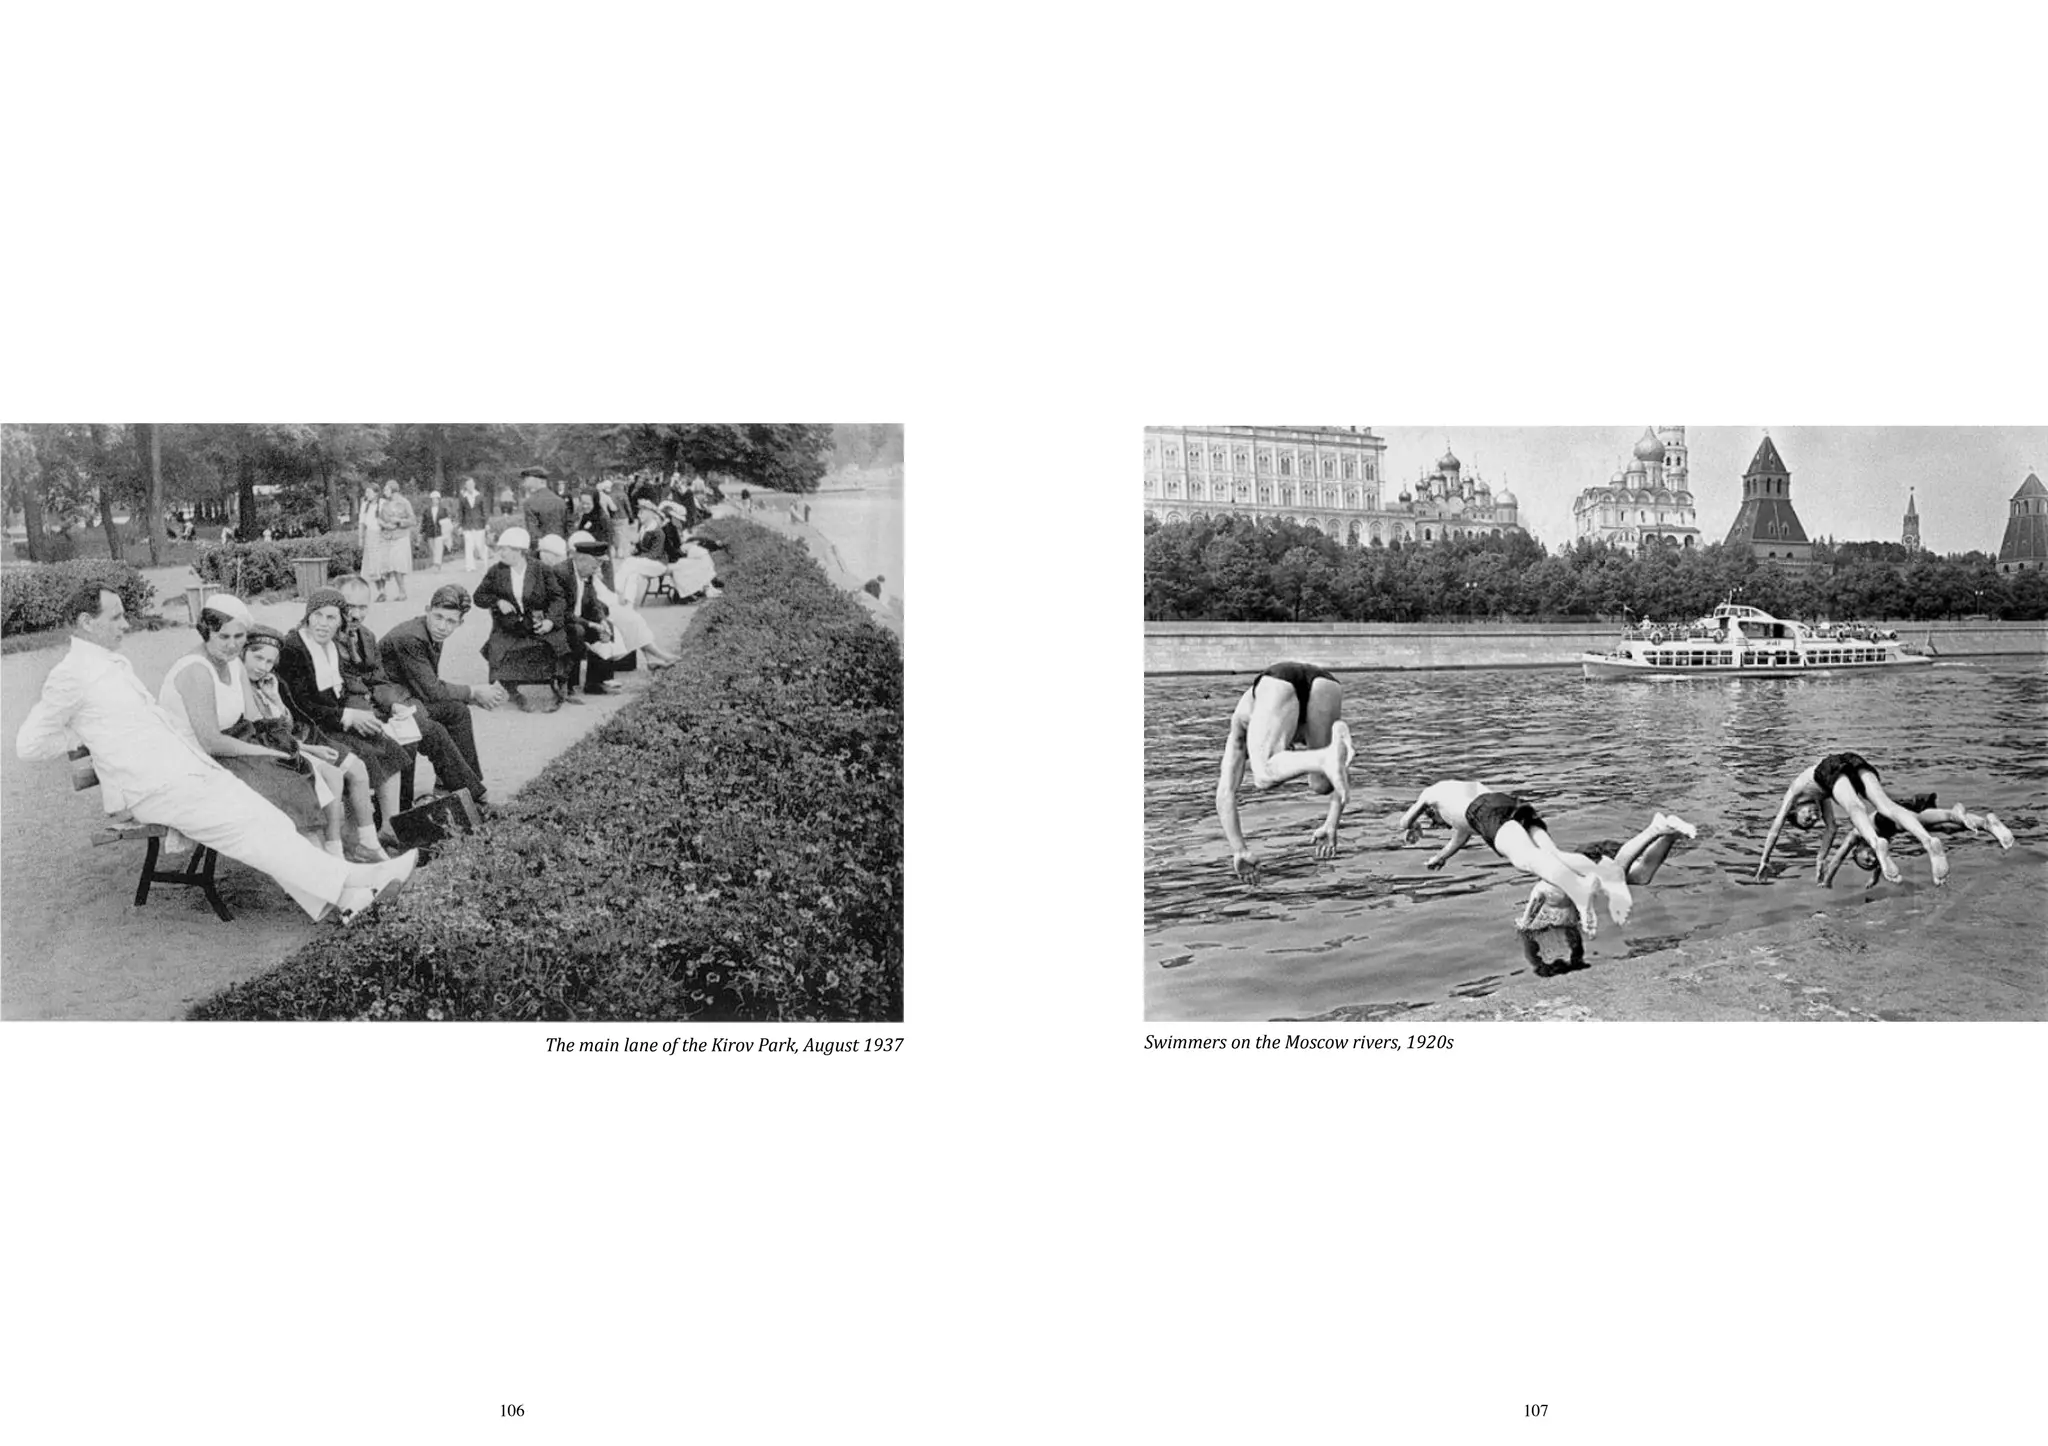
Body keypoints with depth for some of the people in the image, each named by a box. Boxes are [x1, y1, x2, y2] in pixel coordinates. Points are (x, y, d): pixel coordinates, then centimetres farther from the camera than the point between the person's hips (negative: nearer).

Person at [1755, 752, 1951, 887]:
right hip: (1857, 762, 5)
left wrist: (1765, 861, 45)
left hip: (1832, 767, -5)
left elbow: (1775, 828, 37)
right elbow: (1831, 828, 52)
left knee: (1856, 809, -32)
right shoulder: (1820, 796, 47)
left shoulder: (1794, 792, 35)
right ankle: (1928, 842, -47)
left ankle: (1878, 844, -65)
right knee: (1887, 807, -18)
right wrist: (1821, 859, 57)